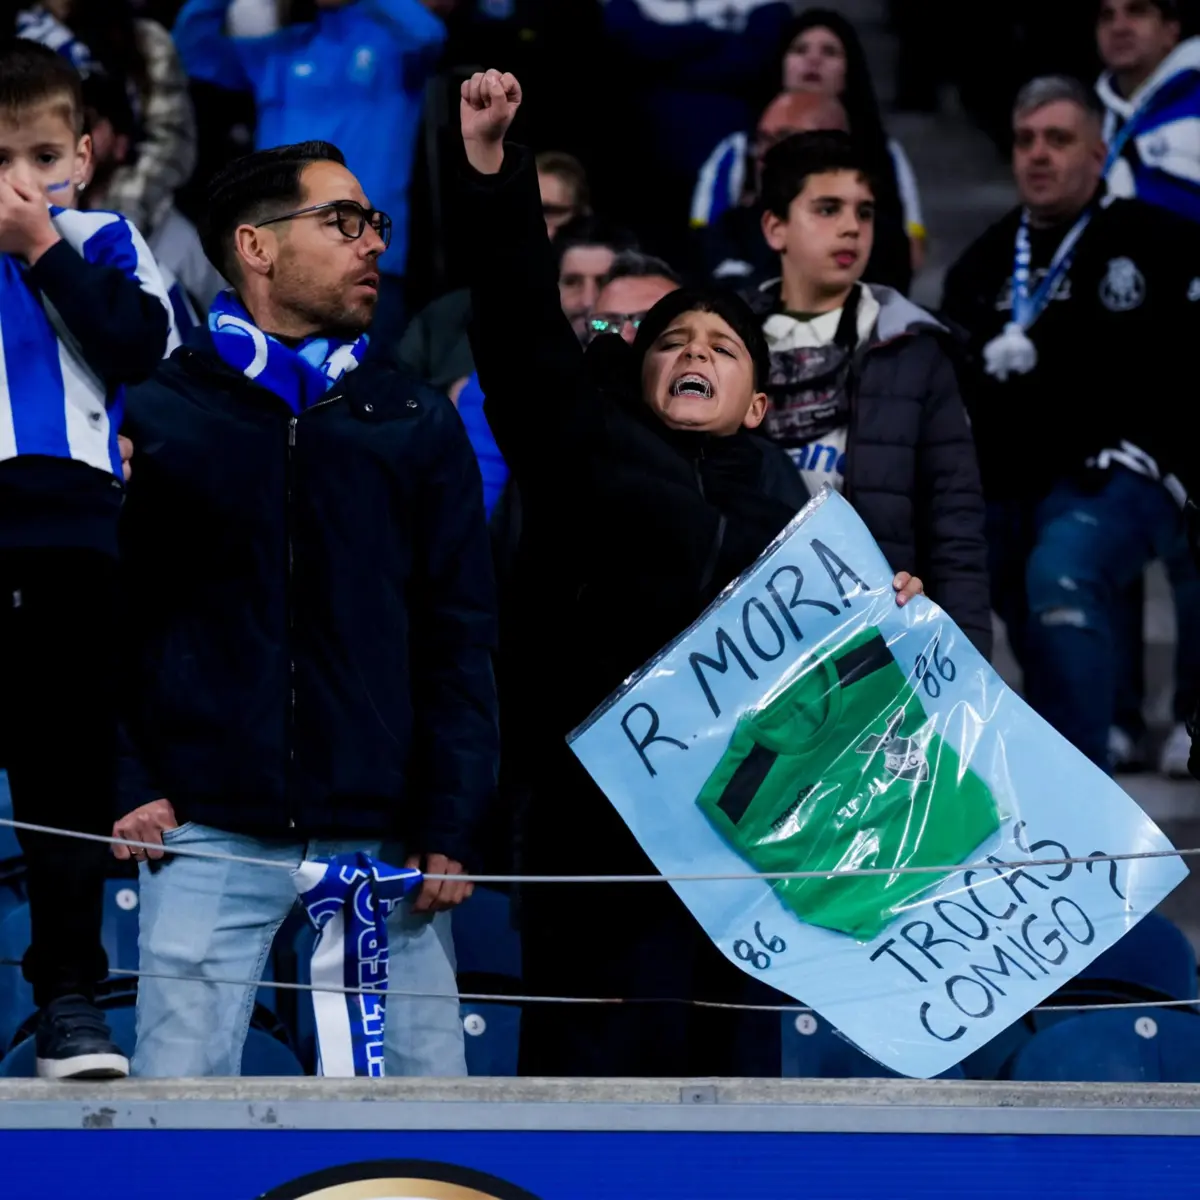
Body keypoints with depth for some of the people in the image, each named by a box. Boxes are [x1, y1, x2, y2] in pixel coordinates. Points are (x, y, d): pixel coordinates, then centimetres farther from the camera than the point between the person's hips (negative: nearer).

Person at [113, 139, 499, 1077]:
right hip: (208, 834, -2)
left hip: (382, 838, 2)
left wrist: (450, 826, -1)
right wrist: (129, 783, -8)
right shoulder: (161, 416, 8)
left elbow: (459, 637, 8)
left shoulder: (415, 424, 14)